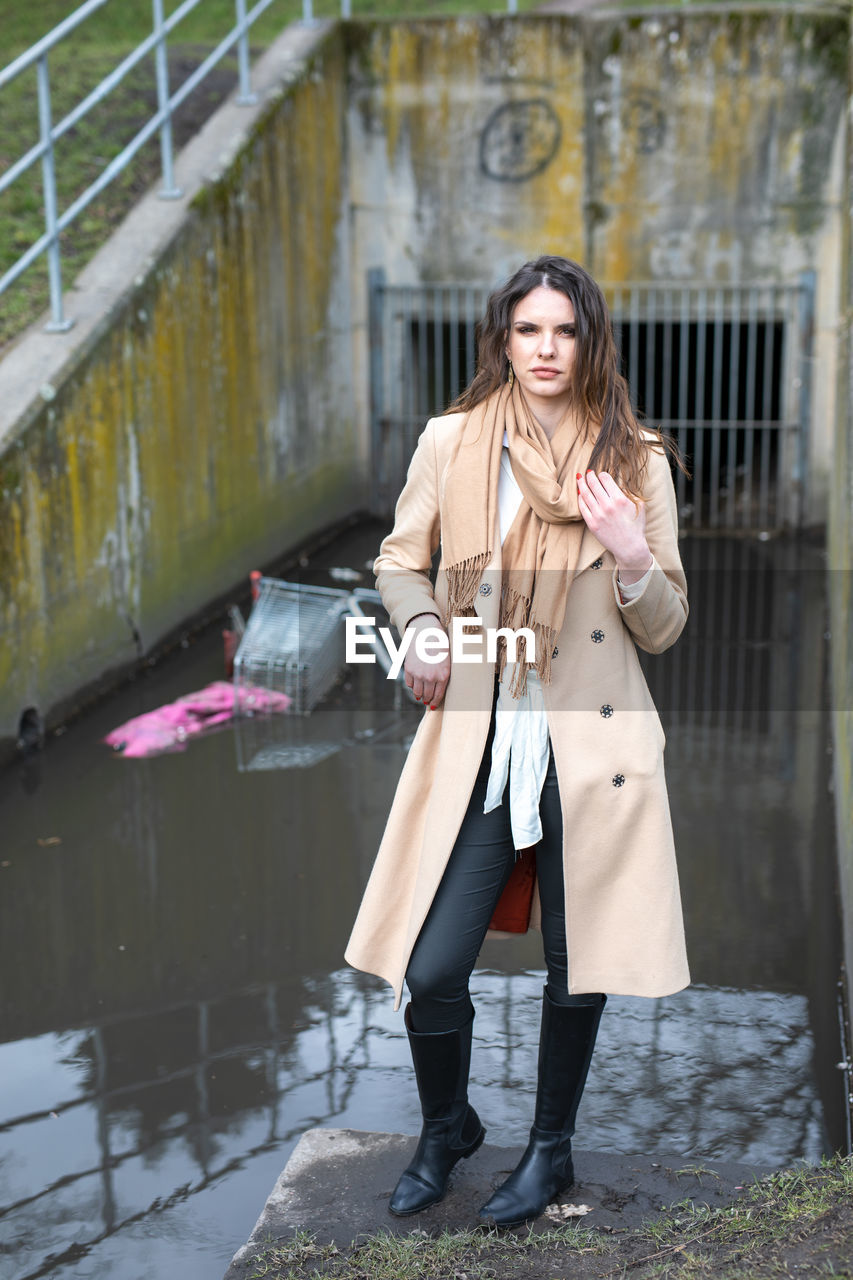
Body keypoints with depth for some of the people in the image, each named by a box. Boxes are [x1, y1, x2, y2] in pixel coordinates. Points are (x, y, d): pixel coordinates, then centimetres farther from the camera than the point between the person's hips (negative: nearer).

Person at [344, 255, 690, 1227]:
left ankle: (551, 1149, 36)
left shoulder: (636, 462, -1)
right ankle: (446, 1130, 31)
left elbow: (662, 630, 3)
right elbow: (398, 559, 14)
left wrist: (634, 559, -17)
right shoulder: (450, 443, 0)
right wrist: (421, 626, -6)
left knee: (577, 964, 11)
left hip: (591, 743, 0)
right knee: (430, 970, -1)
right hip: (476, 743, 1)